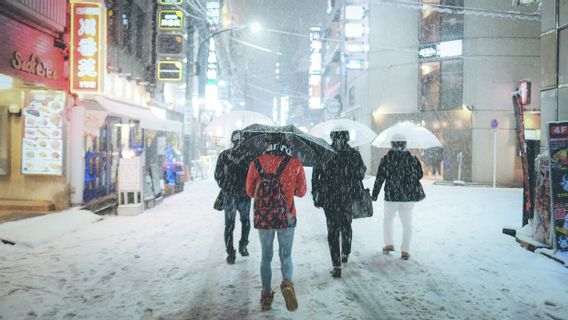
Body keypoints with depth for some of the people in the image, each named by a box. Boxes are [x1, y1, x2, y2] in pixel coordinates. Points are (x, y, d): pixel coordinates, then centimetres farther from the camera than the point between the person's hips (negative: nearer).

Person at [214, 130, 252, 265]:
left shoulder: (224, 155, -5)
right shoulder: (249, 155, -9)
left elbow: (217, 175, -1)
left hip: (228, 195, 1)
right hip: (244, 195, -1)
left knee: (229, 225, 8)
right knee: (245, 221, 21)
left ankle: (230, 254, 9)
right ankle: (243, 246, 18)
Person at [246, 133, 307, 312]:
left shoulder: (257, 163, -1)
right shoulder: (295, 163, -3)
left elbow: (249, 191, 9)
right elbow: (301, 192, 7)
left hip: (262, 217, 1)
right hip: (287, 217, -1)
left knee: (266, 256, 16)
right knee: (286, 255, 12)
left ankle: (266, 295, 17)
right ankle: (287, 282, -14)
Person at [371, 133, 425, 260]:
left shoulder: (386, 159, -5)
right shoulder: (412, 159, -1)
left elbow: (379, 178, -6)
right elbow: (420, 175, 7)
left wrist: (374, 194, 1)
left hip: (391, 197, -1)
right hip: (409, 197, 1)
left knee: (387, 221, 19)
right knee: (407, 223, 7)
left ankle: (388, 244, 16)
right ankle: (405, 251, 6)